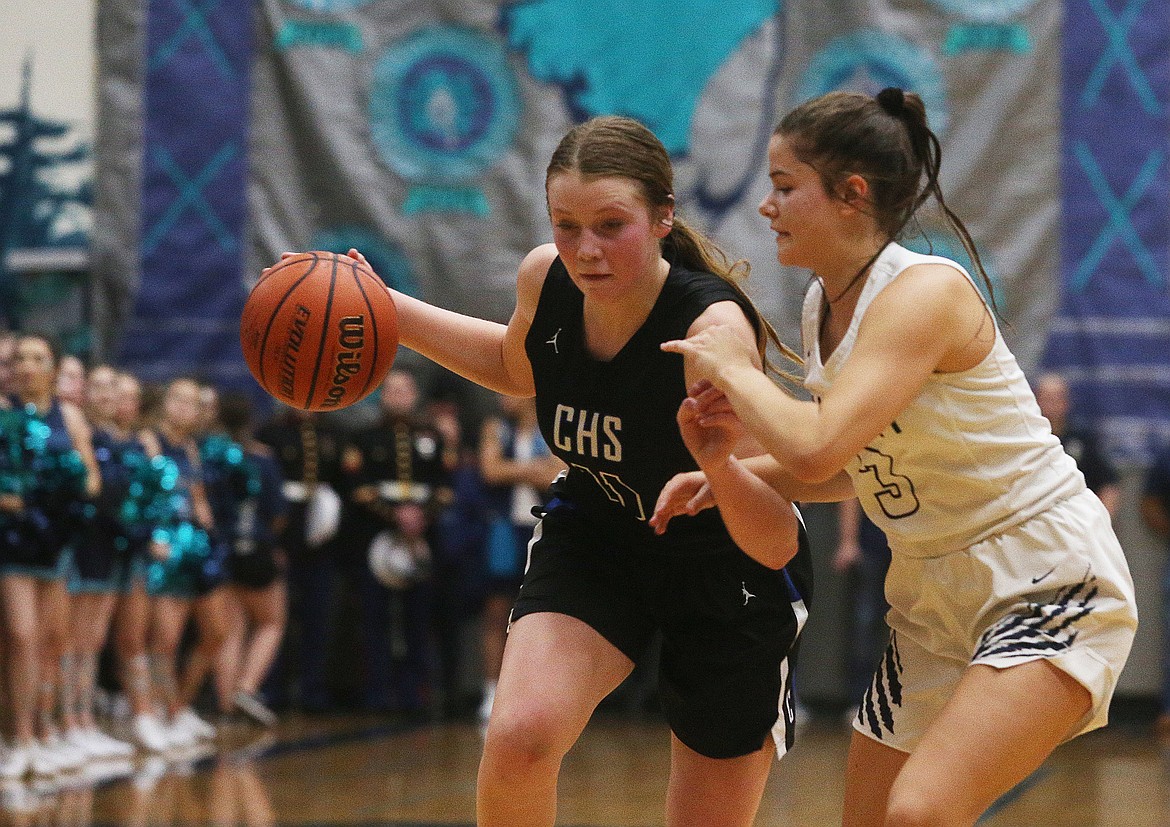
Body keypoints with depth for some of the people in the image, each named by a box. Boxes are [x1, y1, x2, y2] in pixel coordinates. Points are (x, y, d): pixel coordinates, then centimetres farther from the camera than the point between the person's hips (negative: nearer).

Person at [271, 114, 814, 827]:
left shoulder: (712, 327, -33)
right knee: (518, 740, -23)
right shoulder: (545, 278, -17)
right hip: (596, 530, 3)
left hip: (731, 574, -3)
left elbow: (774, 546, -37)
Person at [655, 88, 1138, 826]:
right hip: (935, 598, 9)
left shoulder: (926, 292, -22)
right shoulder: (823, 305, 5)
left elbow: (816, 449, -34)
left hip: (1050, 586, -9)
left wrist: (734, 371, -16)